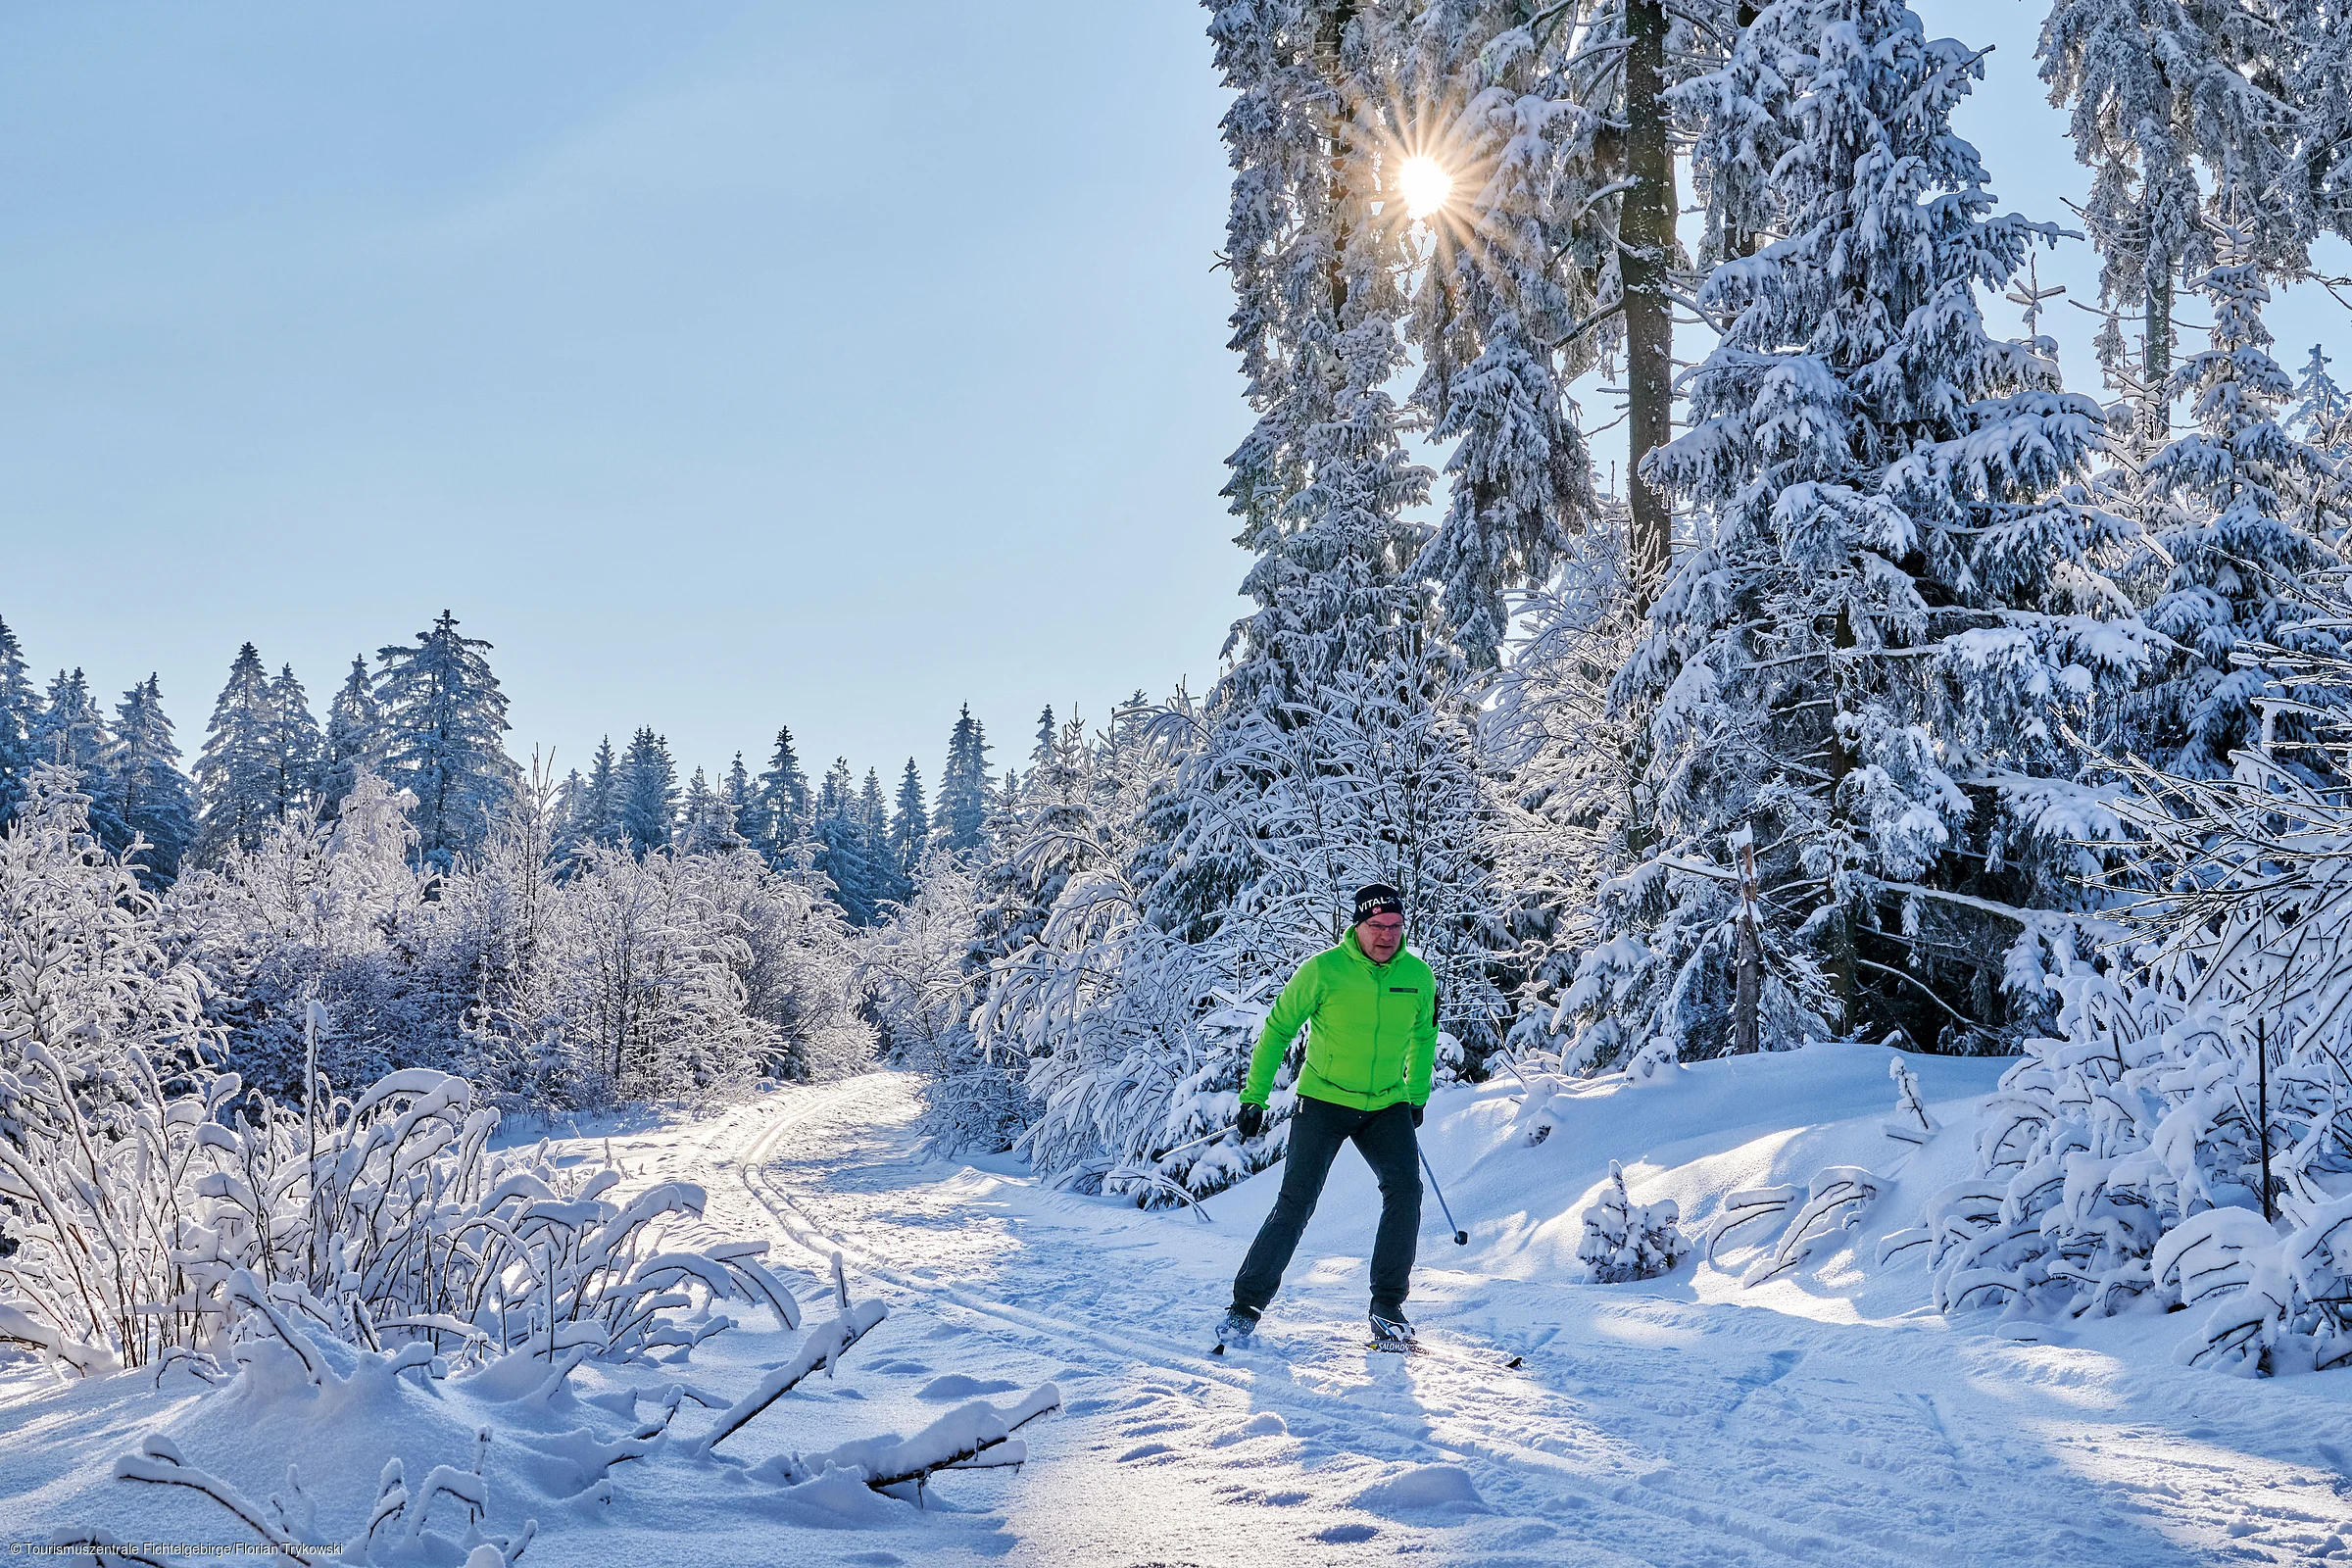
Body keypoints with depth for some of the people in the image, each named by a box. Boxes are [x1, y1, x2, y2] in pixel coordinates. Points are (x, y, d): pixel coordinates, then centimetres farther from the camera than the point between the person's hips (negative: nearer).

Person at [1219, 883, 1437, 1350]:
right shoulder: (1323, 970, -14)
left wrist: (1417, 1097, 19)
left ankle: (1387, 1307, -2)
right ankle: (1247, 1303, 5)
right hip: (1324, 1100, -3)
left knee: (1405, 1189, -15)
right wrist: (1255, 1095, -4)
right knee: (1296, 1203, -8)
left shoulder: (1418, 976, -3)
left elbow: (1423, 1036, 17)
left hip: (1387, 1105, 3)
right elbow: (1278, 1028, -4)